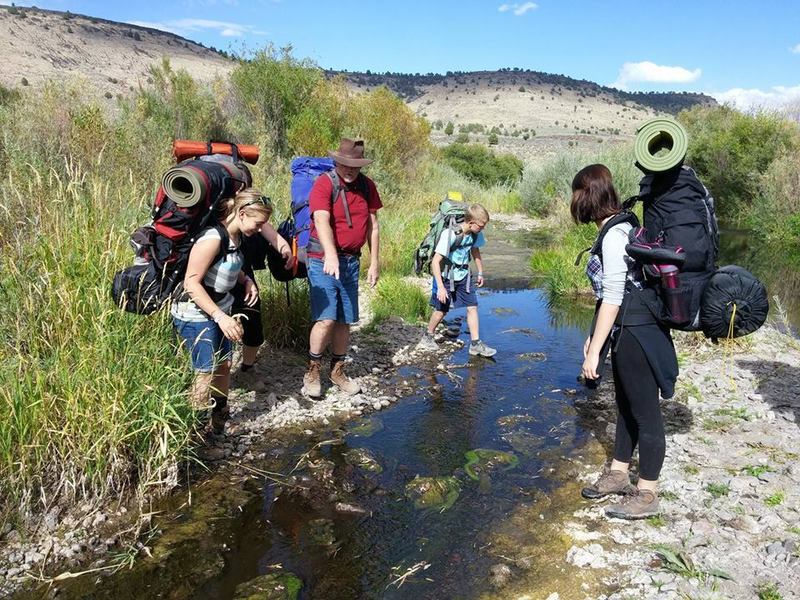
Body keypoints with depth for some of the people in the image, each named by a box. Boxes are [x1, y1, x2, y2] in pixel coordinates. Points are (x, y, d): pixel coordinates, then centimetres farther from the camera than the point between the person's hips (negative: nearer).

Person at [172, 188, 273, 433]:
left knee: (224, 366, 15)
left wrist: (246, 280, 2)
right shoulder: (212, 238, -25)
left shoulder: (235, 236, 2)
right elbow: (191, 282, -25)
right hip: (196, 315, -9)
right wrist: (220, 317, -27)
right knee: (206, 374, -3)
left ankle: (220, 422, 32)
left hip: (219, 312, 9)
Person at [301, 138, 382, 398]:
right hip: (323, 261, -5)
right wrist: (331, 255, -43)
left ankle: (338, 371, 27)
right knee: (326, 319, -13)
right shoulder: (324, 184, -12)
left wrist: (374, 263, 9)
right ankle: (312, 372, 7)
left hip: (351, 262, 5)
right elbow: (322, 220, -28)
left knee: (345, 321, 10)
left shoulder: (367, 186, 6)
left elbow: (373, 225, 12)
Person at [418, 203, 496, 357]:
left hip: (463, 276, 6)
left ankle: (475, 344, 6)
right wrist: (440, 287, -30)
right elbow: (435, 262, -27)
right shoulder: (450, 234, -28)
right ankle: (427, 338, 28)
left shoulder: (475, 234, -8)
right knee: (441, 310, 6)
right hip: (446, 276, -5)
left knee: (472, 307, 0)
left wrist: (480, 273, 19)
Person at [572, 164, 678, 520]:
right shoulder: (618, 227, 9)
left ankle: (647, 496, 19)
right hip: (626, 333, 10)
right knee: (627, 406, 21)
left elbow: (613, 298, -21)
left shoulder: (614, 235, -20)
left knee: (645, 412, 4)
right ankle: (618, 474, 38)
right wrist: (594, 336, 17)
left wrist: (594, 351, -18)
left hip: (636, 336, -10)